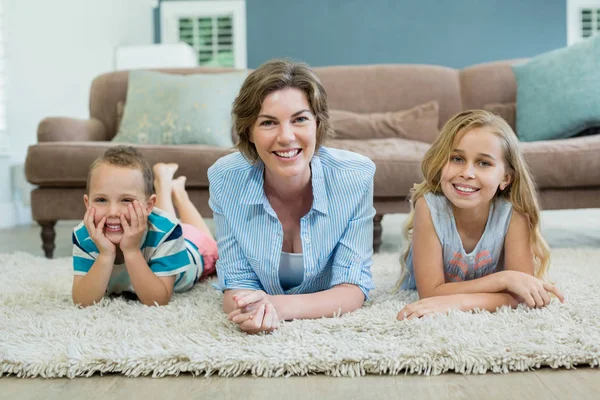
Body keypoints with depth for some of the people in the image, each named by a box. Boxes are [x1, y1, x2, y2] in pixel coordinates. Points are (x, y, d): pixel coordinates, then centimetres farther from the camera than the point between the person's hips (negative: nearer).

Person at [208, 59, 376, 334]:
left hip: (332, 322, -1)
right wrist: (251, 309, -42)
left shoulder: (355, 176, -27)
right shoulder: (225, 179, -24)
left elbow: (353, 288, -22)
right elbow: (237, 282, -16)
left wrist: (281, 306, -42)